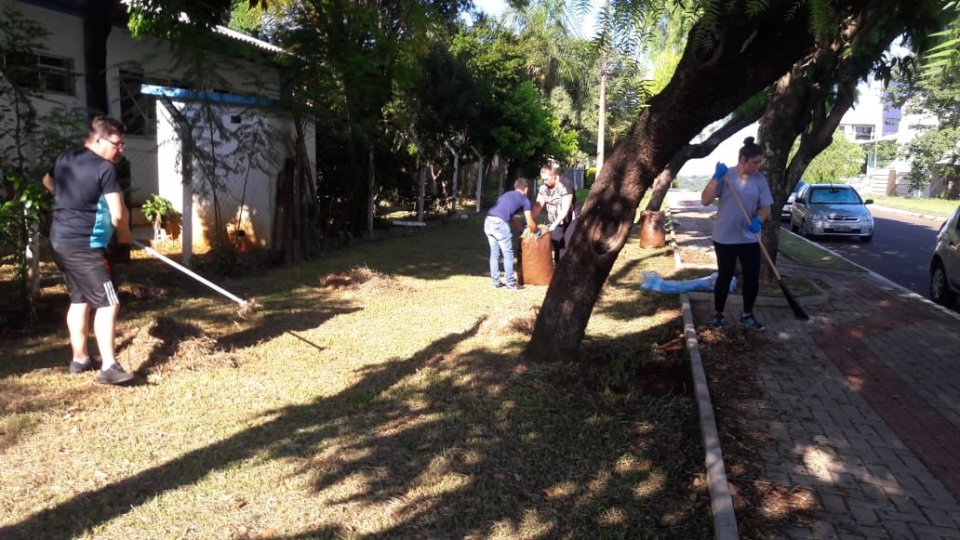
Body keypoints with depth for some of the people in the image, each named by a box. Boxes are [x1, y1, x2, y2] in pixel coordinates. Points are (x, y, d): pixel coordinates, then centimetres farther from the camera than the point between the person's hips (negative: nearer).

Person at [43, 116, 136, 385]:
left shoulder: (65, 159, 11)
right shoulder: (105, 169, -16)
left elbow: (48, 182, 32)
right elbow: (118, 215, -19)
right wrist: (125, 234, 1)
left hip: (60, 241, 10)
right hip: (84, 247, -9)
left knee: (79, 298, 19)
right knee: (108, 303, -9)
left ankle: (79, 358, 27)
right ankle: (108, 367, -13)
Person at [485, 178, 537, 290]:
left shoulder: (506, 194, 30)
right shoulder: (524, 199, 12)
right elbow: (530, 223, 15)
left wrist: (520, 227, 45)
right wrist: (536, 232, 34)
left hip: (488, 222, 6)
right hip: (499, 223, -6)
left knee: (494, 253, 17)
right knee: (508, 254, 5)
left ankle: (496, 282, 22)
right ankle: (510, 284, 10)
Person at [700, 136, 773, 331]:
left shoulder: (760, 179, 1)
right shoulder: (726, 175, -9)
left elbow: (765, 207, 2)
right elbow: (705, 201, -15)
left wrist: (758, 220, -20)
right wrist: (716, 177, -25)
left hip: (749, 238, 3)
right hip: (725, 237, -3)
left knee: (752, 277, 5)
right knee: (724, 277, 7)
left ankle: (747, 315, 23)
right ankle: (718, 314, 23)